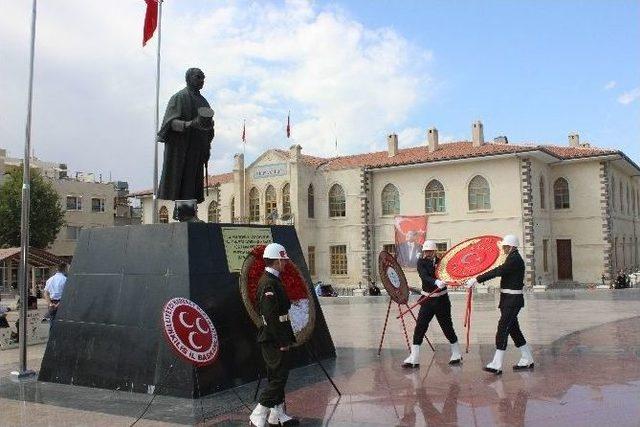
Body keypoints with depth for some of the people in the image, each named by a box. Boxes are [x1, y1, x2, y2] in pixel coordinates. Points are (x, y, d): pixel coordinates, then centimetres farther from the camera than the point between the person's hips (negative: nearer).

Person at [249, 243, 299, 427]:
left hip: (275, 339, 11)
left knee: (277, 376, 16)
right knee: (279, 377, -8)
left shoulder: (272, 280, 14)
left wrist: (287, 337, 20)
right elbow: (271, 316, -24)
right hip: (274, 340, -11)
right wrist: (282, 341, -20)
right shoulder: (269, 283, -19)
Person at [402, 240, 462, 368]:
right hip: (427, 300, 1)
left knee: (447, 327, 6)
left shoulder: (441, 261, -2)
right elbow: (424, 276, -23)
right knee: (419, 327, -3)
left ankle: (457, 354, 27)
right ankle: (414, 358, 2)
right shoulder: (421, 262, -4)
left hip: (441, 300, -1)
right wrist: (436, 282, -39)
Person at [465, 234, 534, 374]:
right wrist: (477, 280, 8)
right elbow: (499, 272, 15)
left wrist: (476, 279, -28)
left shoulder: (515, 259, -17)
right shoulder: (512, 258, 15)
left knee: (502, 330, -10)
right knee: (513, 330, 16)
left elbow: (498, 271, -27)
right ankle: (527, 361, 27)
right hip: (509, 300, 10)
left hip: (512, 300, -10)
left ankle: (496, 365, -9)